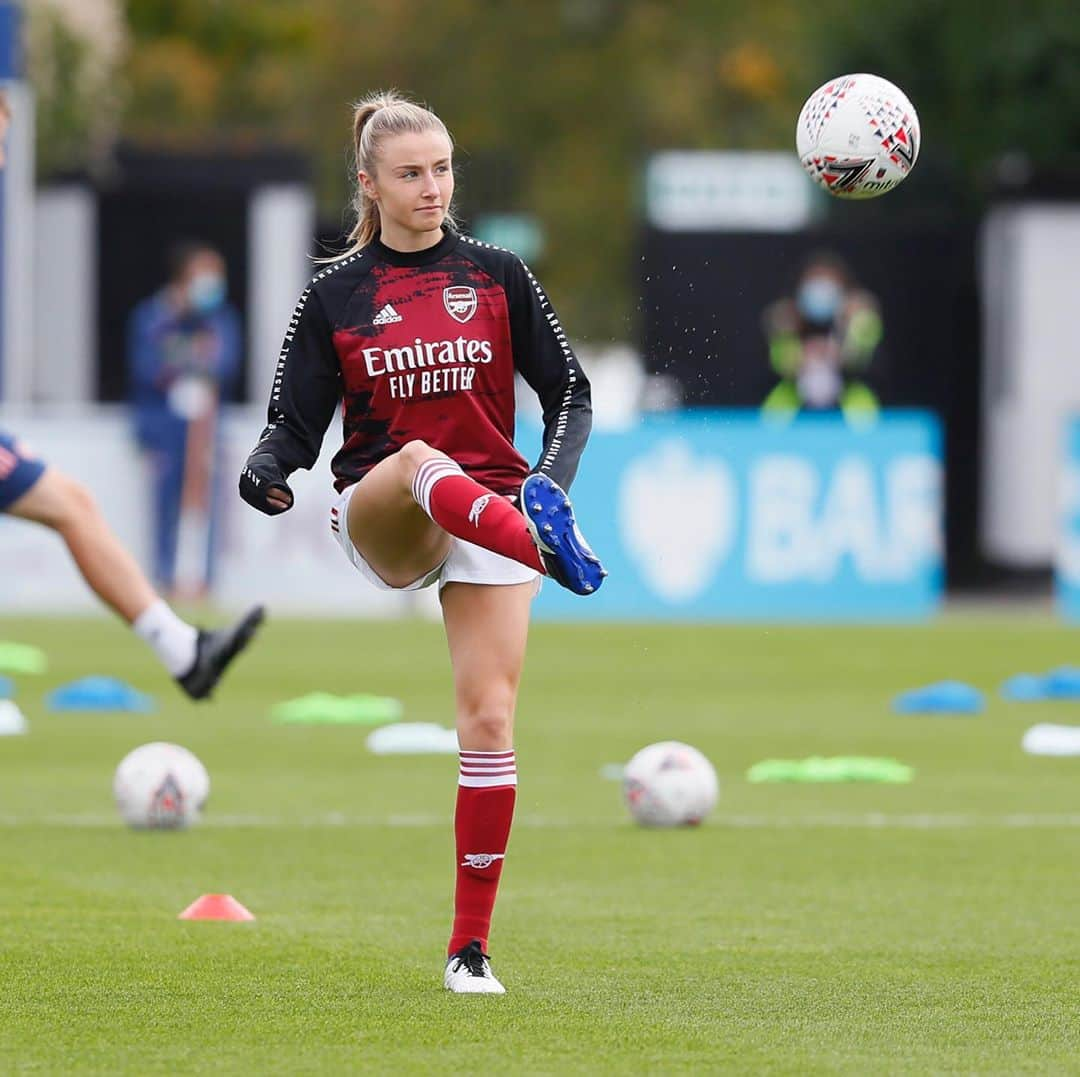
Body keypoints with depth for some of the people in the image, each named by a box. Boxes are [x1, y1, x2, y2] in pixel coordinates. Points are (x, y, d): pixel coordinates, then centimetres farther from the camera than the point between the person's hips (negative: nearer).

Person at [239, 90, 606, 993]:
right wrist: (266, 469, -17)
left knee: (489, 716, -11)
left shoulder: (498, 275, 6)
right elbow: (296, 423, 6)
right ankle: (552, 552, -68)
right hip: (378, 521, -1)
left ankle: (471, 946, -4)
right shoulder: (334, 294, 6)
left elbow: (569, 391, 7)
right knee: (419, 461, -37)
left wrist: (556, 471, -12)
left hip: (490, 512, 1)